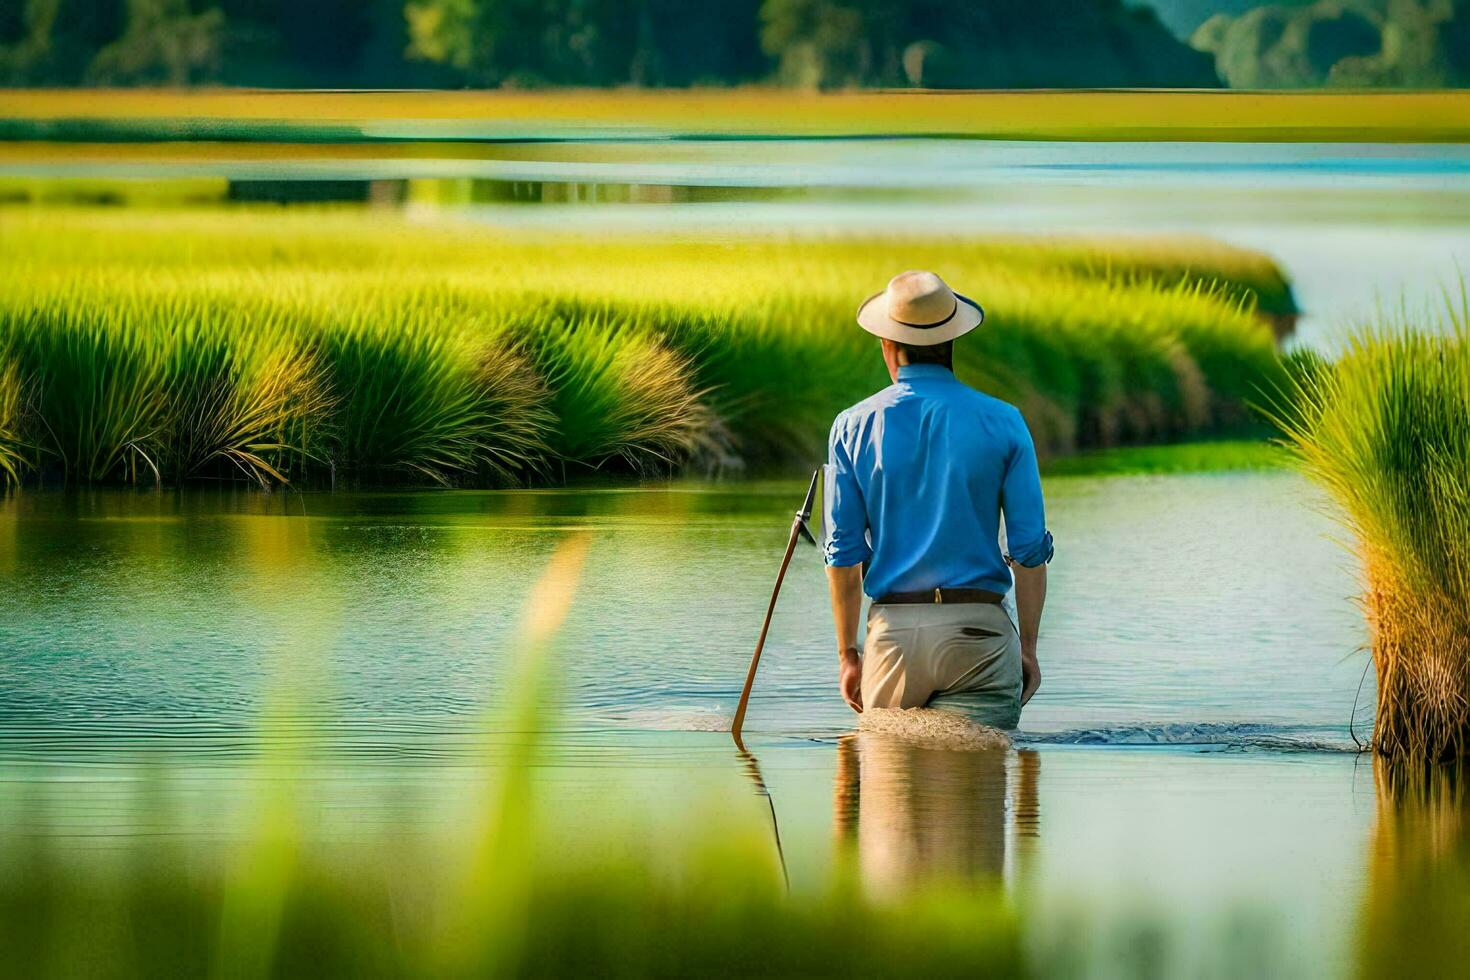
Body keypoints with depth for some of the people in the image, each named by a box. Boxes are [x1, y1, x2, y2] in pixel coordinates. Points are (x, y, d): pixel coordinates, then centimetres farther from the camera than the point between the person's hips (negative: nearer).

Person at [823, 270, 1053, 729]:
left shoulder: (853, 427, 4)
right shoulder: (1002, 423, 2)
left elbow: (843, 553, 4)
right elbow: (1029, 548, 1)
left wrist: (847, 653, 11)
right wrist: (1028, 647, 10)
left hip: (893, 630, 1)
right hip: (979, 627, -1)